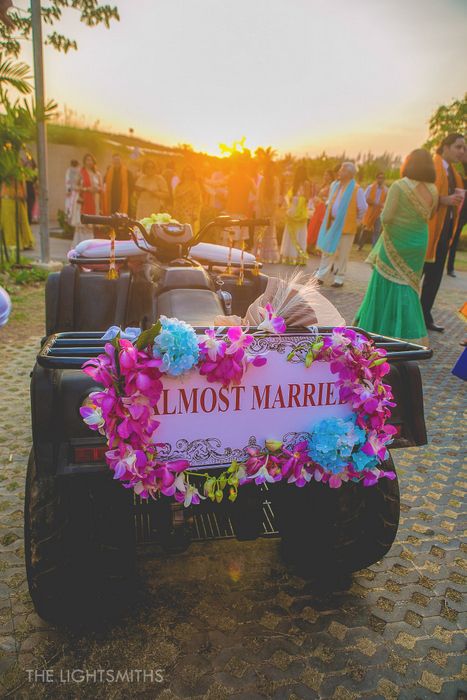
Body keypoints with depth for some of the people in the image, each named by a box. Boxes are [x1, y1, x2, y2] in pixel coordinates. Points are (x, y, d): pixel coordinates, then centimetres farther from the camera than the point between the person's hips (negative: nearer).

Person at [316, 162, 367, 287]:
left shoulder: (356, 189, -14)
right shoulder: (334, 185, 5)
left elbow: (363, 208, -7)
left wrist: (356, 221, 1)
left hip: (345, 226, -6)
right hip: (331, 224, 6)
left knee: (342, 254, 3)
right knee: (327, 250, 9)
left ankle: (339, 279, 14)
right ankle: (321, 276, 15)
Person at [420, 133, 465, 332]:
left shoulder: (453, 172, 17)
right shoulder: (431, 166, -9)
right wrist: (444, 200, -28)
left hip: (445, 227, 9)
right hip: (428, 227, -9)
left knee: (435, 275, 10)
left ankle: (425, 316, 18)